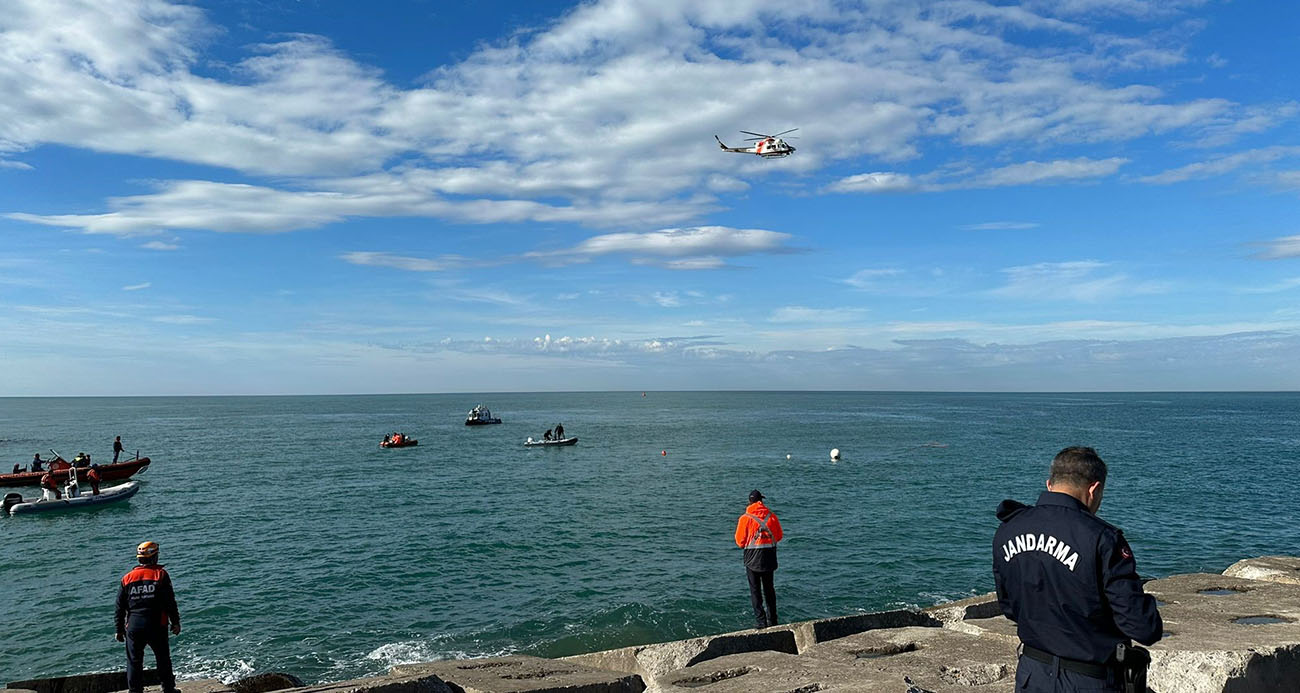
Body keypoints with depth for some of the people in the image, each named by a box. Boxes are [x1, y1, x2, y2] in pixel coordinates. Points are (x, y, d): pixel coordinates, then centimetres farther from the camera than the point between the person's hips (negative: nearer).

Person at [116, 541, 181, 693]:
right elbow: (170, 602, -5)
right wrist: (175, 622, 3)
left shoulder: (127, 578, 4)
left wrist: (119, 629, 16)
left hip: (133, 626, 2)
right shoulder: (160, 574, -4)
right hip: (156, 626, -2)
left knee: (134, 662, 9)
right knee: (163, 659, 11)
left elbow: (120, 607, 7)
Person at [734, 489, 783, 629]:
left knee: (755, 590, 5)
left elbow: (740, 541, -6)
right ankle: (772, 620, 22)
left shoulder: (745, 518, -11)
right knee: (769, 588, 16)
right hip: (769, 557, 3)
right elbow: (779, 536, 7)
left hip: (753, 558, -3)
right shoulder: (771, 516, -3)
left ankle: (761, 621, 1)